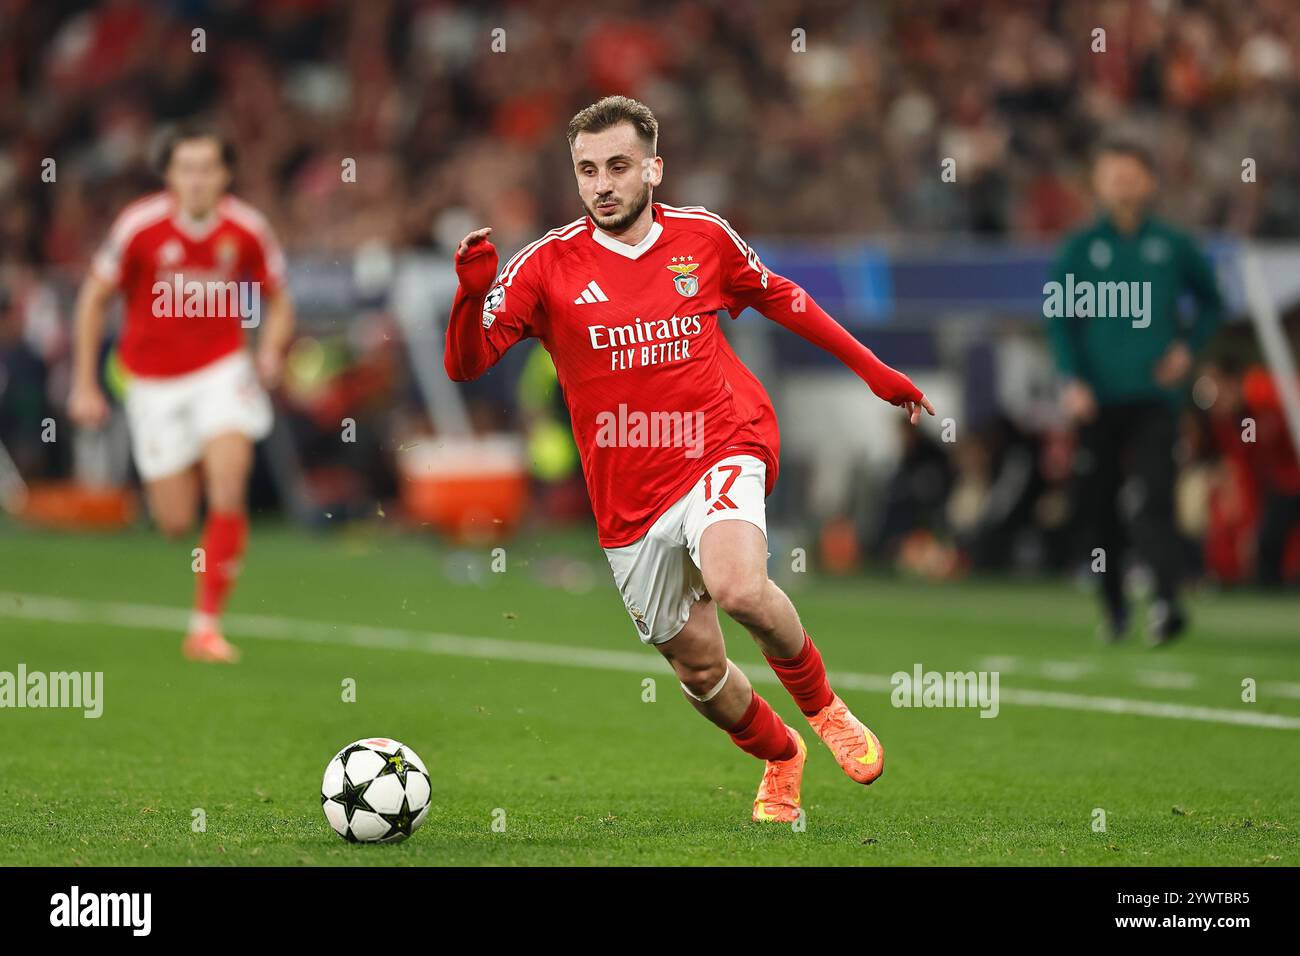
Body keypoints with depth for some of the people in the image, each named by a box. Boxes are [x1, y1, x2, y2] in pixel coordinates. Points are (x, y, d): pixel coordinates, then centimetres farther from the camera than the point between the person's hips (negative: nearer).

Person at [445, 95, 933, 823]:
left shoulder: (704, 237, 1)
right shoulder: (548, 265, -4)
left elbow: (779, 297, 19)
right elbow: (466, 364, -9)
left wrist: (874, 371, 21)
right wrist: (473, 292, -30)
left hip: (720, 450, -2)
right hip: (629, 498, 2)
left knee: (739, 587, -32)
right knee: (698, 665, 8)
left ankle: (822, 704, -3)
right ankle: (781, 758, 38)